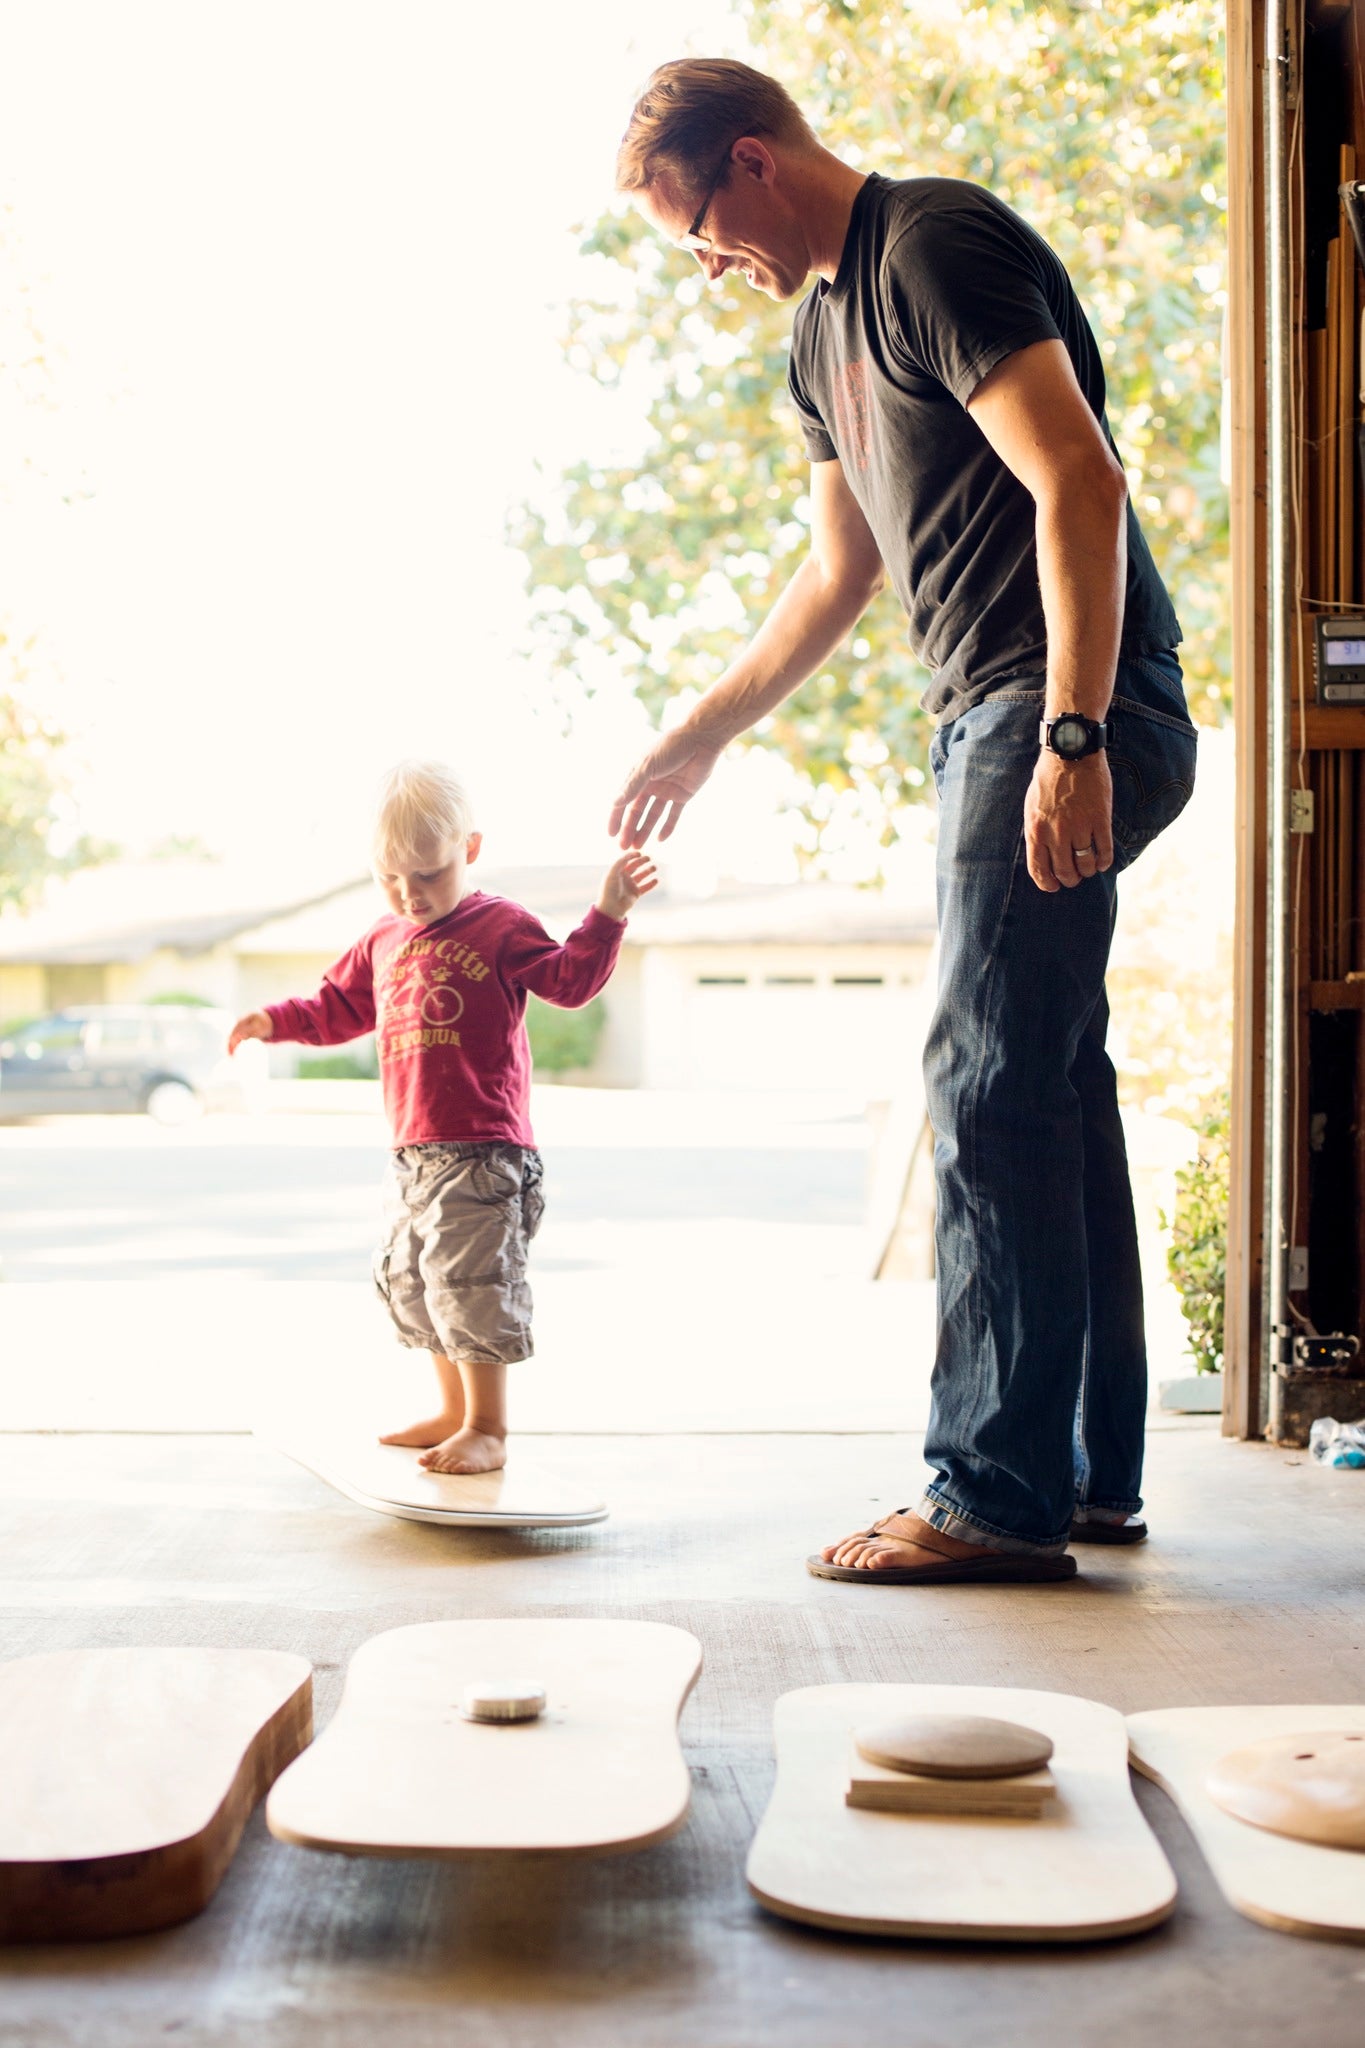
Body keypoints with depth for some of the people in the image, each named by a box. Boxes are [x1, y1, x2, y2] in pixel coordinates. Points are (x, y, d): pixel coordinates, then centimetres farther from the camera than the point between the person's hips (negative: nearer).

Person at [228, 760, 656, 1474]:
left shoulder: (500, 928, -4)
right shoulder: (382, 943, 16)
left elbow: (570, 980, -12)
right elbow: (337, 1010, 26)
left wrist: (606, 916, -24)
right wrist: (276, 1020, 13)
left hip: (482, 1151, -8)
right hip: (413, 1153, 8)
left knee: (469, 1283, -11)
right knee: (409, 1282, 16)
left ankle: (488, 1429, 0)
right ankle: (454, 1414, 31)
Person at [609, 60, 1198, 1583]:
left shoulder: (939, 245, -9)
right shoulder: (821, 331, 20)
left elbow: (1081, 487, -19)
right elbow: (841, 573, 28)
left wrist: (1072, 740, -25)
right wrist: (696, 742, 31)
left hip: (1068, 716, -10)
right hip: (988, 718, 10)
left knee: (990, 1088, -10)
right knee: (1052, 1084, 9)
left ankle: (997, 1496, -5)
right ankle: (1093, 1473, 16)